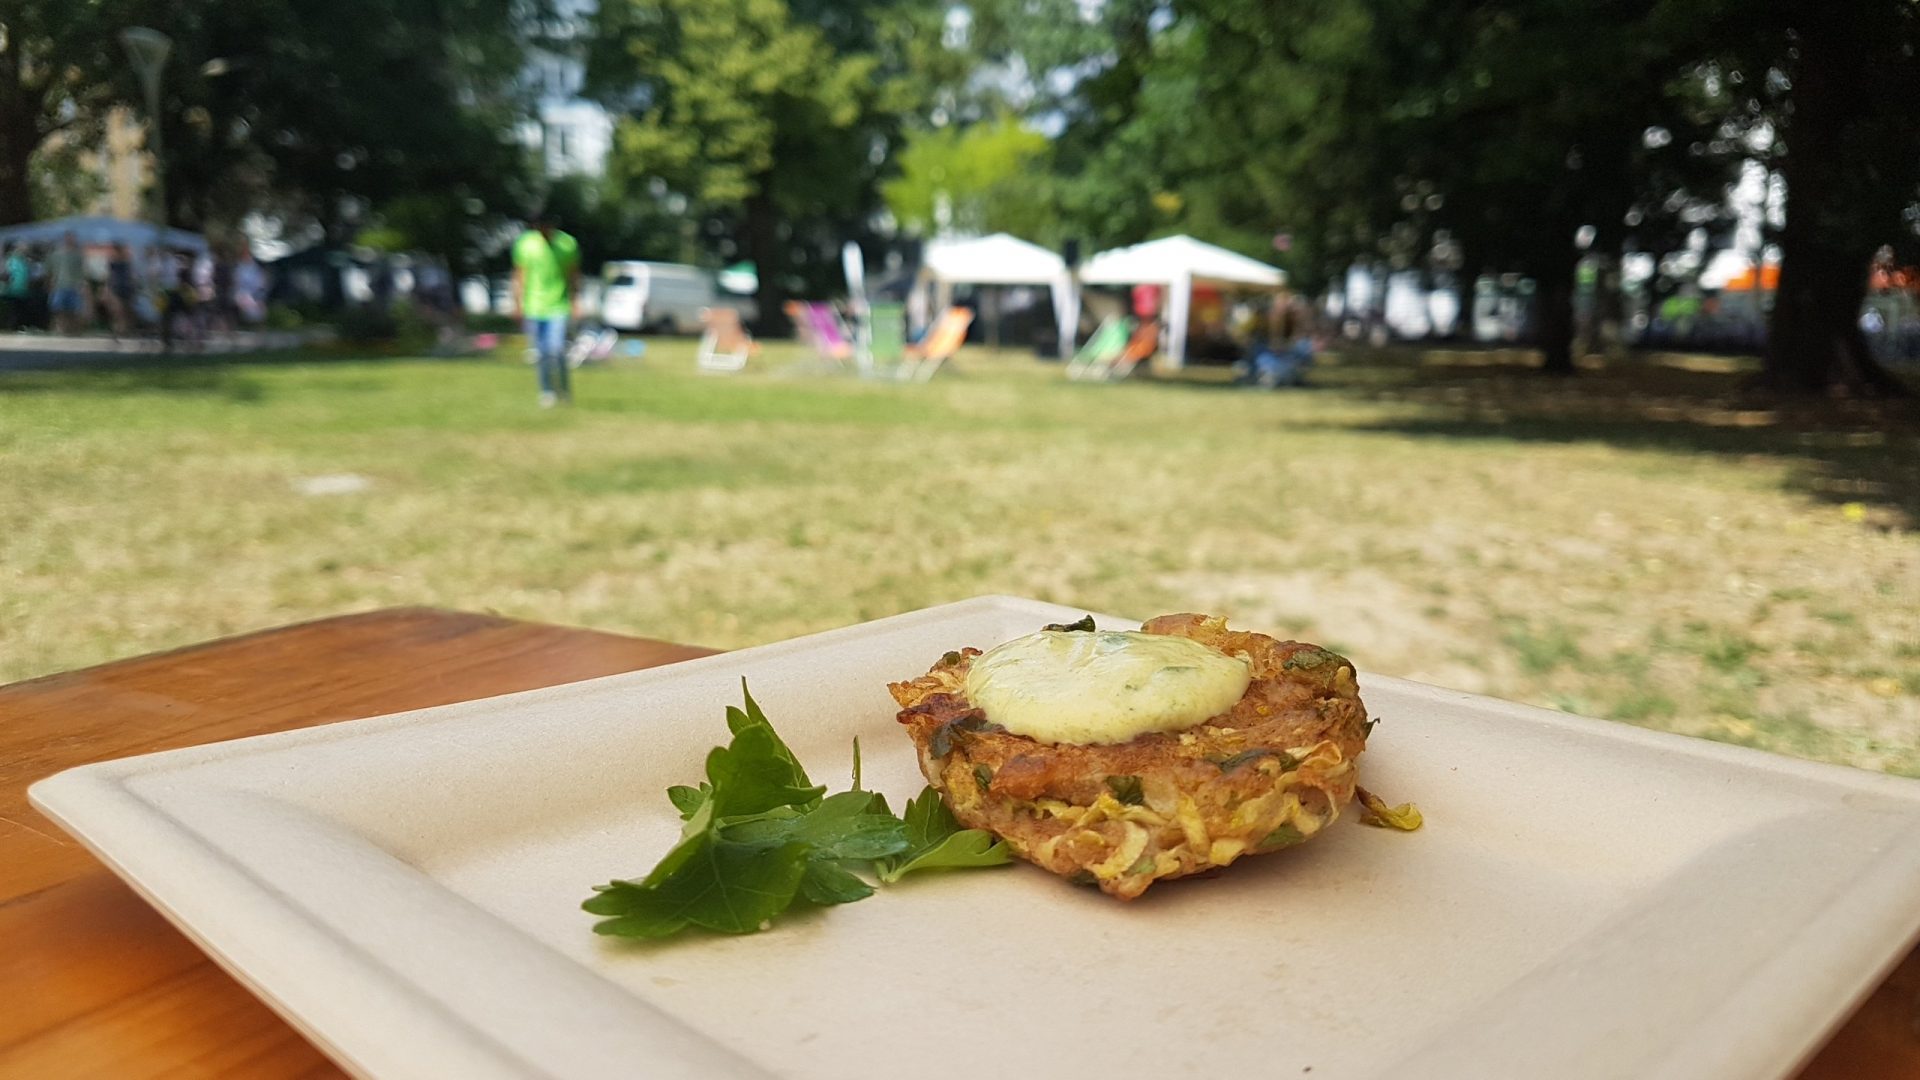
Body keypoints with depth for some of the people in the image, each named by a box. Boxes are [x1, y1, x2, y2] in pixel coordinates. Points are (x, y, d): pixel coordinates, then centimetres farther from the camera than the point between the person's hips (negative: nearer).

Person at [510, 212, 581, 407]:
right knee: (540, 354, 5)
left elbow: (574, 274, 6)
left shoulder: (567, 244, -4)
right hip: (533, 308, 2)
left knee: (556, 350, -13)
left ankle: (564, 388, 9)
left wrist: (574, 301, 1)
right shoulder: (524, 244, -2)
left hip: (558, 307, -2)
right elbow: (519, 275, 6)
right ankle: (547, 392, 19)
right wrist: (518, 303, 3)